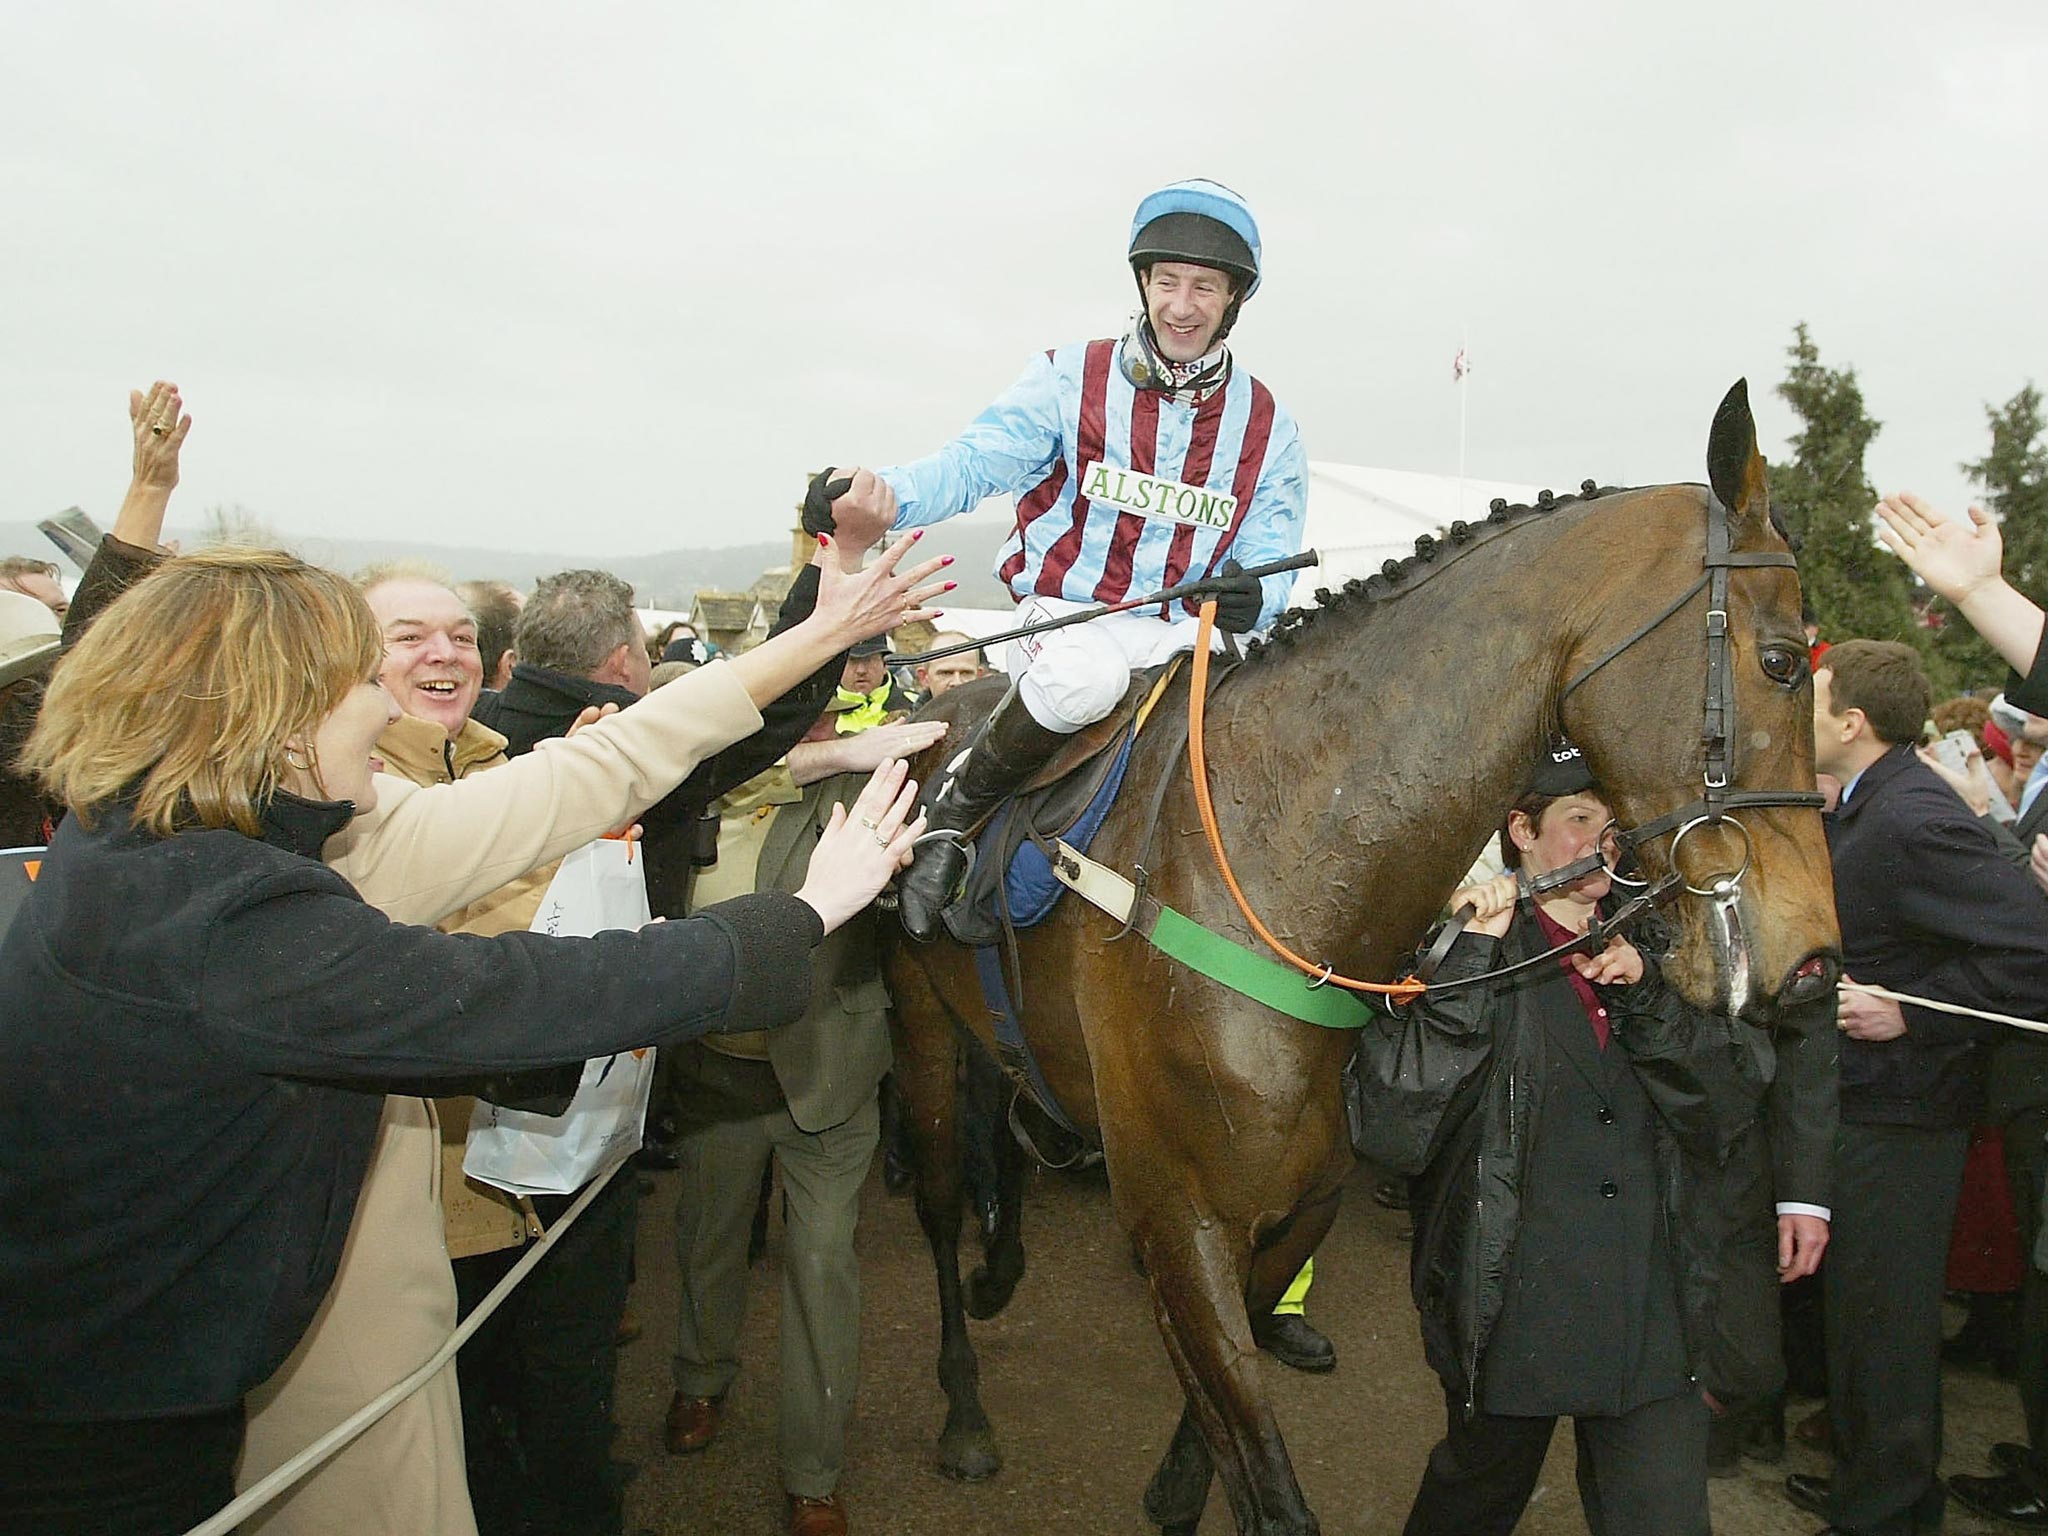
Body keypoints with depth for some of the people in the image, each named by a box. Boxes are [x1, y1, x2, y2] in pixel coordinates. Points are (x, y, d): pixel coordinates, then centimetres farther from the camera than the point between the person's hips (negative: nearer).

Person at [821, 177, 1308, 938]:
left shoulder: (1266, 425, 8)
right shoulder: (1071, 378, 1)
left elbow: (1270, 559, 5)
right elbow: (971, 465, -9)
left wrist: (1253, 597, -22)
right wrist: (884, 496, -31)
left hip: (1185, 633, 3)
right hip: (1066, 616, -3)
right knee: (1084, 676, -37)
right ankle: (955, 809, -12)